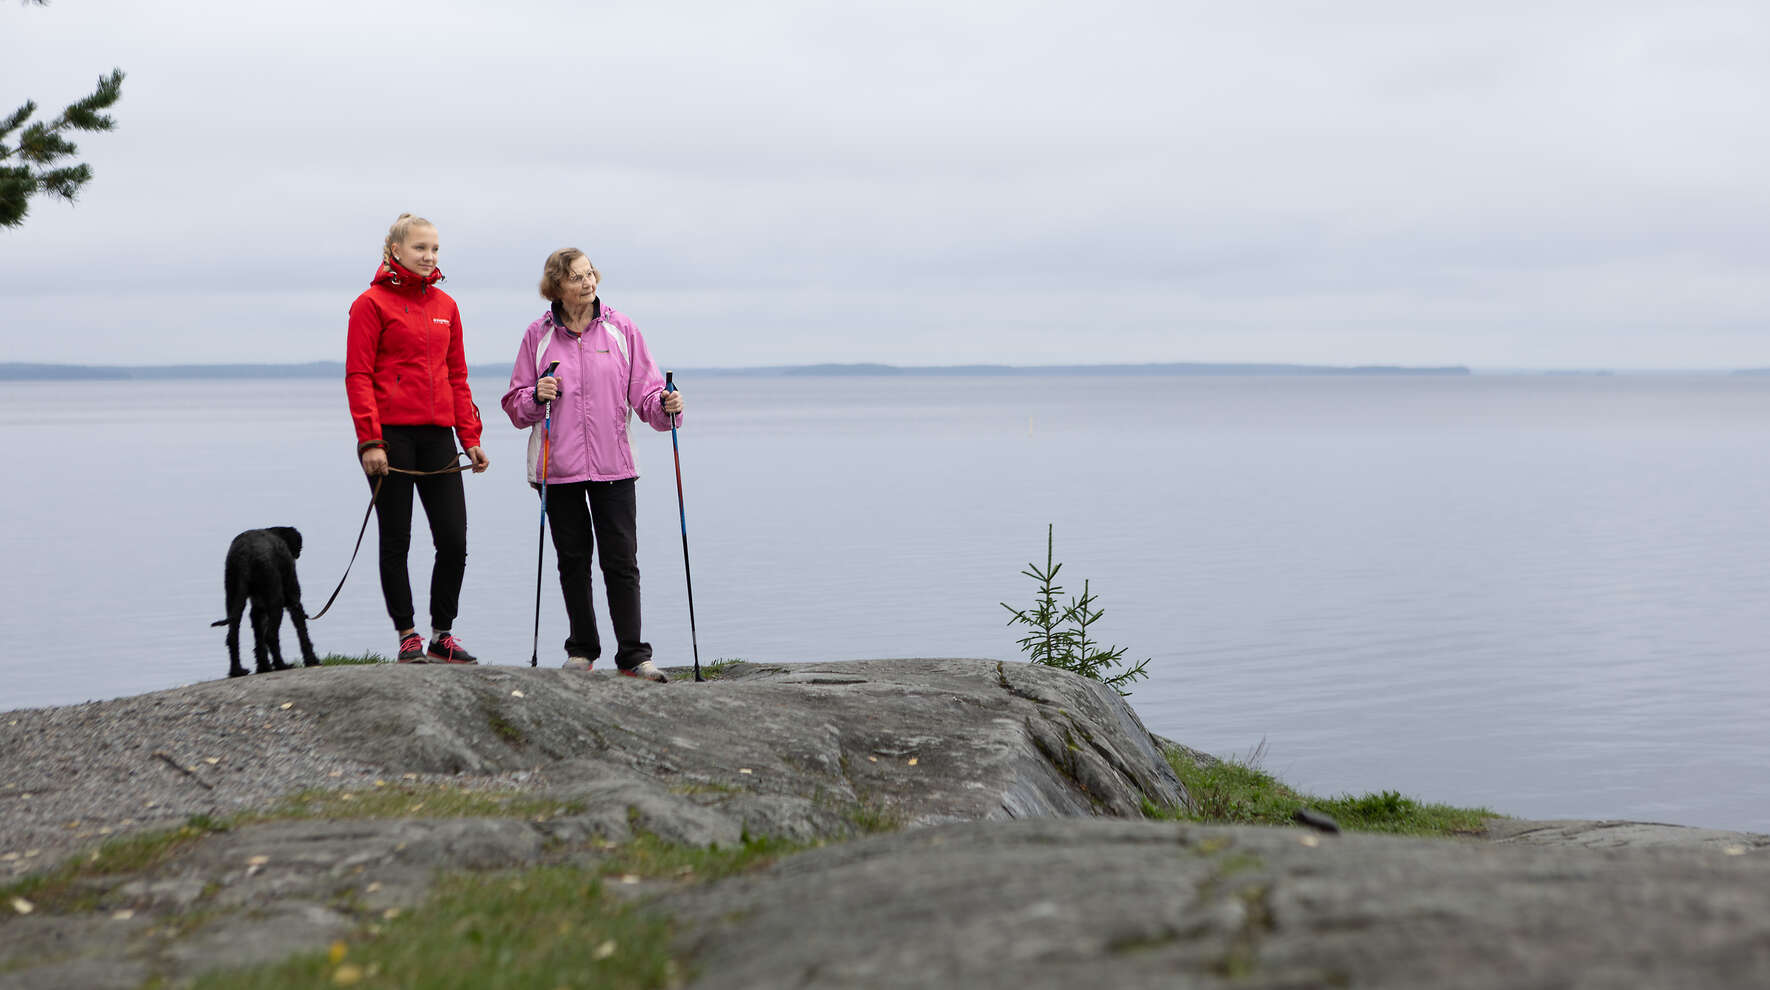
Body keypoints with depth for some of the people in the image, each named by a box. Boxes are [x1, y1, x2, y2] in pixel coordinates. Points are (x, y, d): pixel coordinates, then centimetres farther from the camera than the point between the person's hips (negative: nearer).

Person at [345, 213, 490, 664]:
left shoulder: (445, 305, 13)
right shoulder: (372, 303, -3)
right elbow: (358, 377, -7)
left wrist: (470, 437, 9)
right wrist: (369, 440, -15)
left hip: (437, 436, 5)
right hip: (391, 435, -5)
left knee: (454, 540, 1)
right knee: (396, 540, 3)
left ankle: (442, 635, 14)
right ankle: (407, 637, 11)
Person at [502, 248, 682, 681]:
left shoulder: (621, 329, 3)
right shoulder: (538, 335, 4)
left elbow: (643, 391, 3)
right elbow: (515, 405, 7)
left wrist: (664, 405, -18)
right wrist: (537, 397, -14)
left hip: (613, 466, -1)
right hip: (558, 467, 1)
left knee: (621, 560, -5)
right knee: (573, 560, 9)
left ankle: (633, 655, -1)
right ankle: (582, 649, 21)